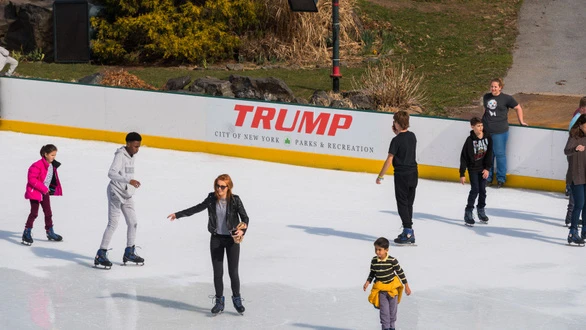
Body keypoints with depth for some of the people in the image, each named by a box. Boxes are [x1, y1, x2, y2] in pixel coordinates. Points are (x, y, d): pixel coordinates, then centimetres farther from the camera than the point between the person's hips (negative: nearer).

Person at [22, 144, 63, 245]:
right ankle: (27, 233, 1)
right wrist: (43, 188, -23)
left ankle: (50, 233, 25)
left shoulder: (52, 166, 2)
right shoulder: (38, 166, -24)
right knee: (34, 213, -7)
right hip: (35, 192, -8)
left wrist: (53, 188, 6)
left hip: (45, 192, 8)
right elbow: (32, 179, -25)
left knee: (48, 213, 13)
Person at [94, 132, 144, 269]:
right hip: (116, 192, -9)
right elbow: (111, 173, -32)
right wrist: (128, 180, -41)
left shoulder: (131, 156, 9)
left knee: (132, 222, 10)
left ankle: (129, 253, 24)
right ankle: (100, 255, -9)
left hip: (126, 194, 9)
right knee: (113, 223, -12)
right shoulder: (120, 155, -18)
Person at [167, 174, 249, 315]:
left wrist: (242, 231, -27)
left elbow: (245, 217, -8)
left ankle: (237, 299, 21)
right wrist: (178, 214, 8)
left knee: (233, 271, 1)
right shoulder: (212, 199, -4)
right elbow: (197, 208, 7)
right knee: (217, 272, 4)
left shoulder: (235, 200, -12)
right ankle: (219, 301, 17)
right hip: (216, 239, 3)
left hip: (232, 239, -3)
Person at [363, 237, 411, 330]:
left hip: (393, 288, -1)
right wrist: (367, 282, -7)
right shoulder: (374, 261, -7)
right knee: (384, 310, -2)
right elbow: (372, 273, 8)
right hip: (381, 290, 1)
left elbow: (400, 273, -6)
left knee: (393, 309, 11)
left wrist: (406, 286, -3)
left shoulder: (392, 261, -16)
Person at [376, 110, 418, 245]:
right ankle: (408, 231, 20)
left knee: (402, 203, -1)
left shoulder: (396, 140, -16)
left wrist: (380, 176, -9)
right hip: (413, 173, 7)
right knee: (409, 203, 15)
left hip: (402, 174, -7)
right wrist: (398, 133, 14)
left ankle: (408, 232, -6)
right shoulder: (412, 136, 4)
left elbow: (389, 160, -16)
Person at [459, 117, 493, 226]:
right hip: (473, 169, -4)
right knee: (475, 190, -10)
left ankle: (481, 210, 24)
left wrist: (487, 168, -8)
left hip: (483, 169, 4)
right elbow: (464, 157, -12)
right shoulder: (470, 140, -15)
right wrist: (462, 174, -12)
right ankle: (468, 212, -3)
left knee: (482, 190, 7)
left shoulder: (488, 138, -5)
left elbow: (489, 154, 0)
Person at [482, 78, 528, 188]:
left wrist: (521, 121, 8)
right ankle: (488, 178, 23)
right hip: (486, 130, 4)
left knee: (500, 154, 2)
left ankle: (501, 179, 15)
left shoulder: (506, 98, -5)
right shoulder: (486, 97, 9)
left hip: (500, 131, -4)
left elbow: (518, 108, 5)